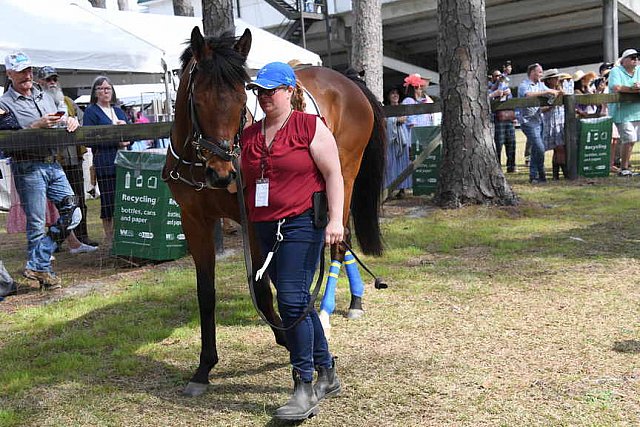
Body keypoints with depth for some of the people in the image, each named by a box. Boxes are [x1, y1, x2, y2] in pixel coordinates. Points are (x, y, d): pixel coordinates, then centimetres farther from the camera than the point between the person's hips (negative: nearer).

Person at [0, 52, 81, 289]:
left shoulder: (44, 97, 18)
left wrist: (71, 122, 3)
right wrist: (38, 126, -19)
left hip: (53, 164, 6)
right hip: (28, 168, -6)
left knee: (72, 214, 1)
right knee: (36, 223, -1)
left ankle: (36, 264, 8)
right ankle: (42, 270, 13)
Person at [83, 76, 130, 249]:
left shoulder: (118, 111, 20)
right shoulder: (91, 111, 1)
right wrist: (116, 141, -15)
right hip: (104, 162, -5)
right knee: (108, 200, -2)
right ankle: (109, 238, 7)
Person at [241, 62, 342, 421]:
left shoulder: (310, 127, -4)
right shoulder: (249, 135, 13)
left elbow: (333, 174, -9)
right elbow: (243, 179, 22)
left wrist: (336, 219, -17)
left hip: (302, 223, -7)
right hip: (266, 228, 7)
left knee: (292, 300, -14)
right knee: (297, 302, 13)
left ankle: (306, 390, -4)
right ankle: (328, 374, 29)